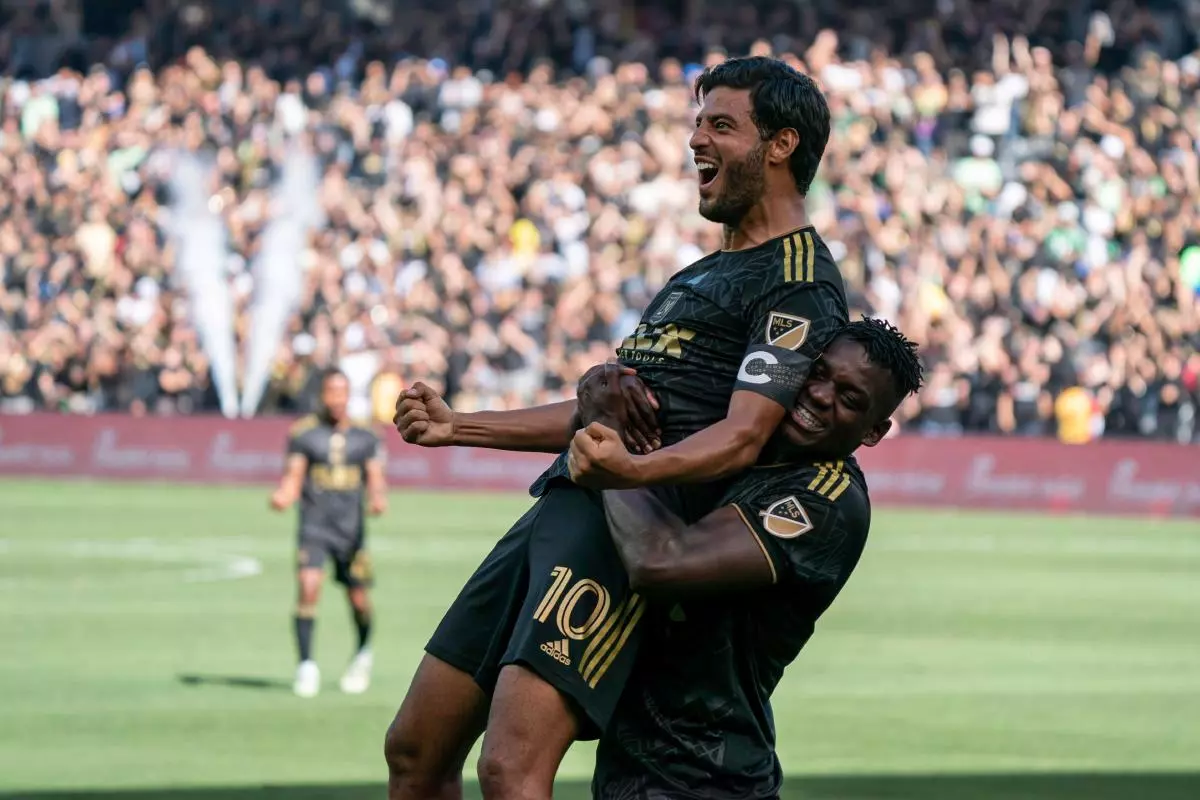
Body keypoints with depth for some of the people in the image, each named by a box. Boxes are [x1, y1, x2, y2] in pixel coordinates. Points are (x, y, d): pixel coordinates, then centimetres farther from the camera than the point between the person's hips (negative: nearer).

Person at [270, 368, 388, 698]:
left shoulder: (365, 436, 7)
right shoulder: (303, 433, 2)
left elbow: (375, 478, 6)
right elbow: (293, 477, 1)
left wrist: (378, 498, -16)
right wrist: (282, 496, -21)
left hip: (352, 528, 2)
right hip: (314, 525, -2)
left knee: (359, 600, 4)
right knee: (308, 587, -20)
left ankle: (363, 654, 33)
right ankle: (306, 665, -13)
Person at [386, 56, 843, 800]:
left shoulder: (799, 280, -4)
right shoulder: (706, 273, 28)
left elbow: (741, 438, -17)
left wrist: (631, 469, -35)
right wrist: (458, 427, 33)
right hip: (562, 511, 10)